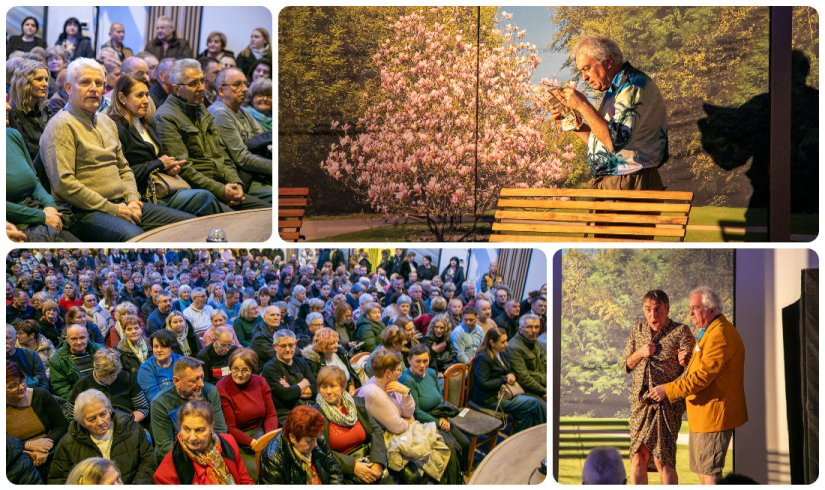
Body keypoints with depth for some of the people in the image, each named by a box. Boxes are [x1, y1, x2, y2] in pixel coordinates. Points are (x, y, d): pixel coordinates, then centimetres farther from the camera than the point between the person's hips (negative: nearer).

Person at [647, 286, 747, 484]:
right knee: (702, 470, 16)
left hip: (713, 414, -11)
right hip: (702, 414, 11)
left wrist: (668, 390, -20)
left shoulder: (720, 334, -19)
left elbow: (703, 375, -23)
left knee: (709, 472, -6)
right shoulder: (707, 332, 18)